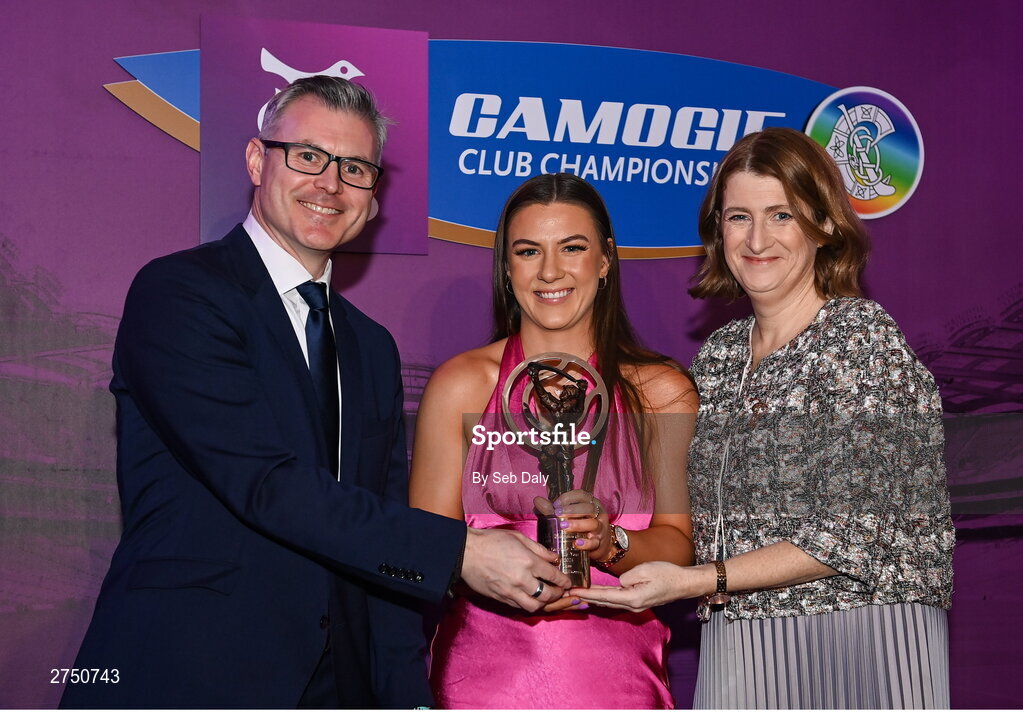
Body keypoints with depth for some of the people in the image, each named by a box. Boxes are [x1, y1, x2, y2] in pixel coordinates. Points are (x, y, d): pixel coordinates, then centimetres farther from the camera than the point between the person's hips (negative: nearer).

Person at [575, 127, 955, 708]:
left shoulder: (863, 337, -10)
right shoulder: (719, 354, 9)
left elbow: (852, 536, -17)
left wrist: (695, 580, -20)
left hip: (860, 641, -5)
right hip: (737, 652, 6)